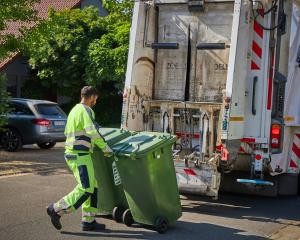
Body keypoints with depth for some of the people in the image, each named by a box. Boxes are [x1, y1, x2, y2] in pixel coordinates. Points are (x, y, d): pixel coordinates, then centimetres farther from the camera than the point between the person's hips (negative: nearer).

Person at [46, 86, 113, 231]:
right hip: (80, 155, -10)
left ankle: (88, 221, 12)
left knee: (92, 186, 11)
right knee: (85, 188, -11)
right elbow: (93, 132, -22)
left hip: (72, 153, 10)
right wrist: (105, 147, -12)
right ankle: (57, 210, -7)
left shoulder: (74, 110, 18)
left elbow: (67, 132, 26)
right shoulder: (86, 110, -12)